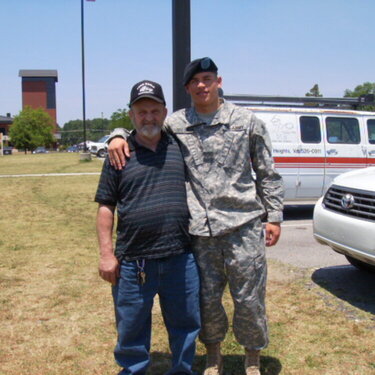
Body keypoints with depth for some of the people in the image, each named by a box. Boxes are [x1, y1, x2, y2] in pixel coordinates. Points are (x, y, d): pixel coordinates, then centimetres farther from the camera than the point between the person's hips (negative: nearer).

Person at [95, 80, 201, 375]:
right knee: (131, 328, 12)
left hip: (180, 258, 2)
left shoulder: (180, 147, 7)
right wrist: (107, 254, -4)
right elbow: (106, 207, 2)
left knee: (185, 323, 15)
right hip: (132, 261, -1)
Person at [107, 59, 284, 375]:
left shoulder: (247, 121, 3)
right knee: (207, 300, 12)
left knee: (250, 299, 7)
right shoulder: (176, 124, 5)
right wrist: (118, 135, -4)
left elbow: (268, 174, 6)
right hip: (201, 230, 2)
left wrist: (274, 217, 3)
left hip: (244, 225, -1)